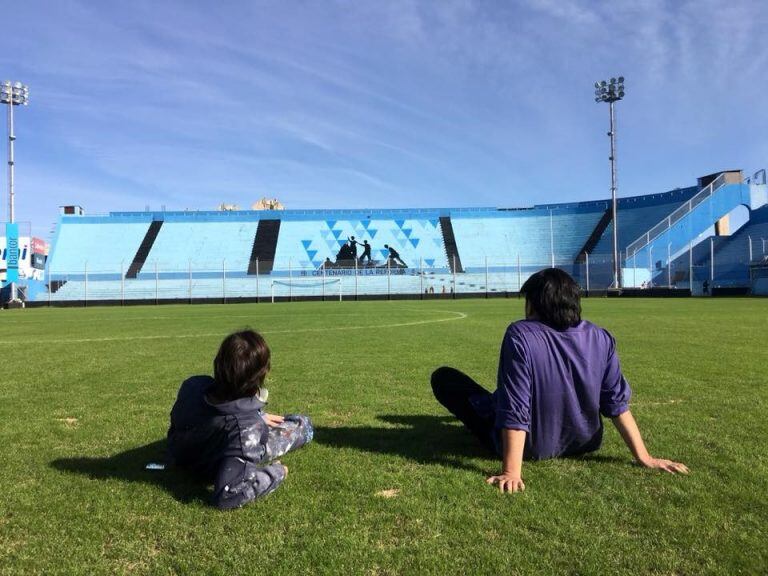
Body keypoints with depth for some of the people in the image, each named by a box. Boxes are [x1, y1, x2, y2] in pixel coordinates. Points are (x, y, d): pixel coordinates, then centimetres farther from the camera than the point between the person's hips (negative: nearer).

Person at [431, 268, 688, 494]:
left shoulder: (520, 335, -26)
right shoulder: (601, 339, -11)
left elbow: (515, 411, -28)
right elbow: (617, 403, -7)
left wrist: (512, 472, -24)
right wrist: (644, 457, 1)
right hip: (582, 444, 6)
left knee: (443, 377, 4)